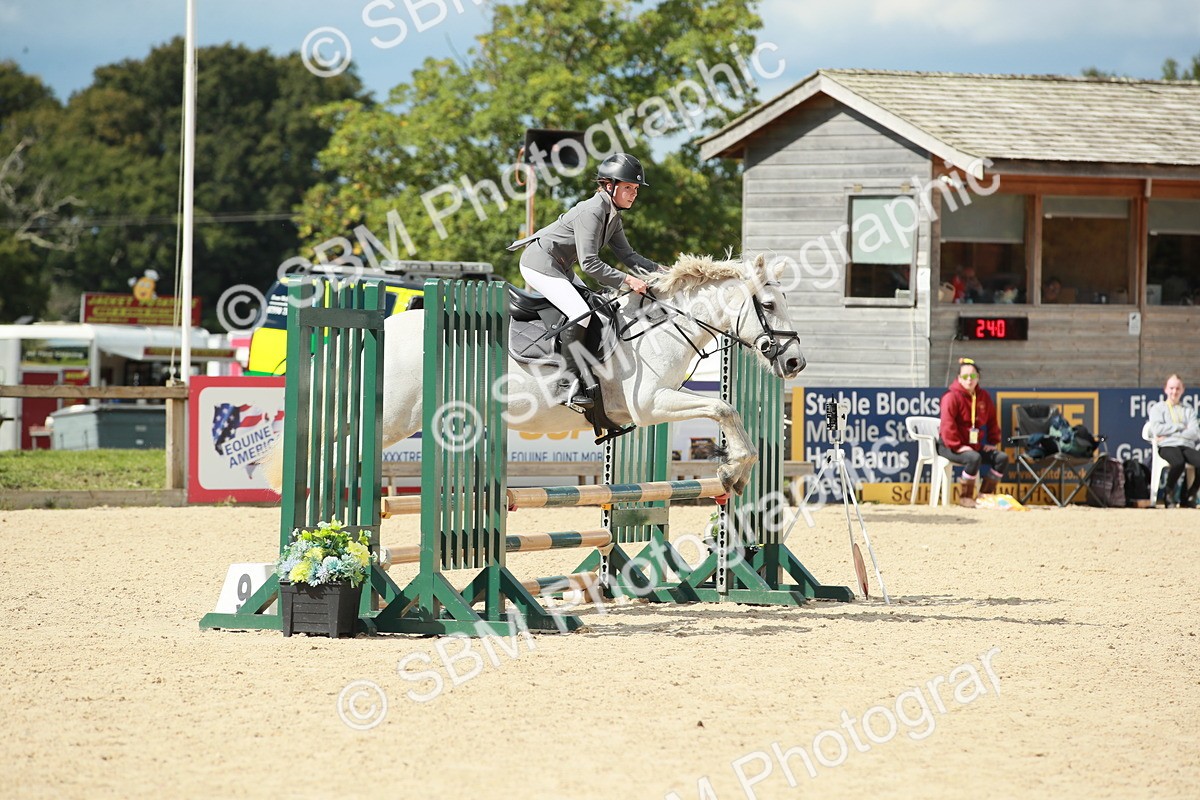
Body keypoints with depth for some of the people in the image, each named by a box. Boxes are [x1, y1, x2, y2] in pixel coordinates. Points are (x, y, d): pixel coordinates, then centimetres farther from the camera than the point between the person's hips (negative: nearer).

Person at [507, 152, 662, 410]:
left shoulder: (612, 215, 7)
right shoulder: (591, 212, -24)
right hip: (540, 263, -11)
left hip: (560, 268, 11)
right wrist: (628, 280, -29)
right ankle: (571, 383, -22)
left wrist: (658, 269, 0)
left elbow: (627, 255, 13)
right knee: (579, 312, -24)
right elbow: (590, 264, -28)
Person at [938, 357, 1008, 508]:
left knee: (1002, 457, -8)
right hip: (950, 447, -7)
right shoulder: (952, 396, -13)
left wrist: (992, 442, 9)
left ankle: (985, 495, -5)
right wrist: (957, 446, -26)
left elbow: (992, 420, 19)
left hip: (975, 445, 7)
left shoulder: (983, 396, 9)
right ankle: (965, 497, -22)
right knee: (974, 458, -35)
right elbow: (947, 425, -21)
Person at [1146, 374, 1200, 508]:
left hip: (1187, 446, 3)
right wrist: (1180, 427, 0)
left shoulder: (1188, 410, 23)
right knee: (1179, 462, -40)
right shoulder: (1157, 408, 16)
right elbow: (1157, 429, -2)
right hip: (1167, 446, -3)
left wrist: (1170, 432, -5)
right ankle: (1169, 493, -16)